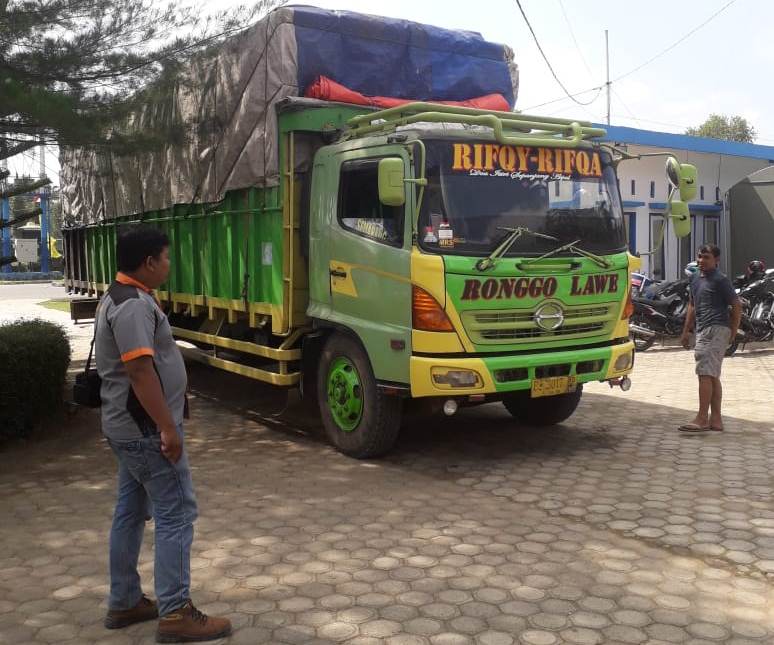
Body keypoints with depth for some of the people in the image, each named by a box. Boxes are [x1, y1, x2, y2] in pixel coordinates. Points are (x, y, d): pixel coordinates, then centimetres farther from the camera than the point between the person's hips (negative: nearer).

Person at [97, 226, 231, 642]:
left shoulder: (120, 297, 15)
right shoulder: (133, 304, -20)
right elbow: (139, 370, -26)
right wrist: (168, 427, -25)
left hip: (129, 427, 11)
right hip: (146, 429, -11)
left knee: (130, 511, 15)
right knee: (176, 514, -6)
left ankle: (124, 603, 25)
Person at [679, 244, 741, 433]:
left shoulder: (720, 280, -9)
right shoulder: (696, 279, 15)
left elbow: (737, 306, -8)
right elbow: (692, 306, 23)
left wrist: (732, 334, -7)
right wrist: (686, 331, 20)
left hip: (716, 330, -9)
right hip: (703, 331, 9)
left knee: (705, 374, -11)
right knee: (713, 376, 10)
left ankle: (702, 419, -8)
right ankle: (716, 419, 15)